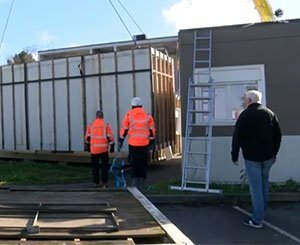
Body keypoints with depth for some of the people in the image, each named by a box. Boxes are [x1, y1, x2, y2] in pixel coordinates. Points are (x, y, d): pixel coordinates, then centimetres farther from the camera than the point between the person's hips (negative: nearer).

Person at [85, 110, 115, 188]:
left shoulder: (91, 125, 5)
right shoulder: (106, 125, -2)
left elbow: (87, 137, 8)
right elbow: (110, 137, -7)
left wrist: (88, 144, 22)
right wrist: (112, 146, -2)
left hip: (94, 149, 2)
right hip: (104, 149, -1)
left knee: (95, 166, 11)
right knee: (104, 166, 8)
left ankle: (95, 182, 11)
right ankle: (104, 182, 6)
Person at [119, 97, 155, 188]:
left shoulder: (129, 114, 2)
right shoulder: (147, 116, 7)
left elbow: (124, 129, 2)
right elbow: (152, 130, 8)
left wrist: (121, 141, 9)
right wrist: (151, 142, 16)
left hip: (133, 144, -1)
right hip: (144, 144, 2)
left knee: (134, 163, 5)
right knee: (143, 163, 10)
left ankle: (135, 182, -3)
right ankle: (142, 183, 15)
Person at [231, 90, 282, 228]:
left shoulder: (245, 115, -9)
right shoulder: (270, 113, 8)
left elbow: (237, 137, -12)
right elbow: (278, 135, 12)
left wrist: (234, 155, -3)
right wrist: (274, 153, 19)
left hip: (252, 157, -6)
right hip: (268, 156, 6)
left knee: (256, 188, -3)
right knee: (264, 184, 20)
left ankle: (257, 220, 1)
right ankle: (262, 211, 31)